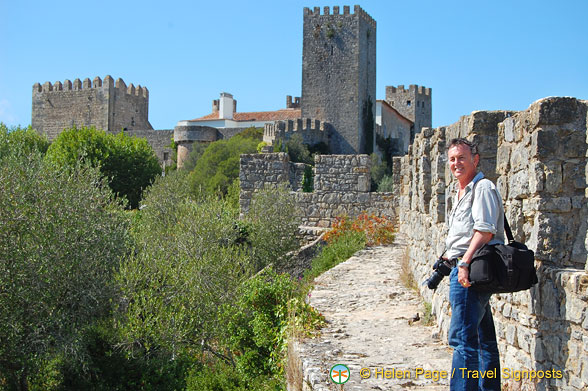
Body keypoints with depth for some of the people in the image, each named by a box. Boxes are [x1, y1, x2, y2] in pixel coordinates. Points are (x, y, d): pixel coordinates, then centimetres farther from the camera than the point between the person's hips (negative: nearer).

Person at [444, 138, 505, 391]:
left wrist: (465, 263, -25)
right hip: (464, 268, 11)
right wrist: (449, 259, 22)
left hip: (471, 270, -11)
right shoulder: (461, 191, 22)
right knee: (483, 338, 16)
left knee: (462, 338, -13)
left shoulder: (483, 188, -9)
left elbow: (485, 231, -20)